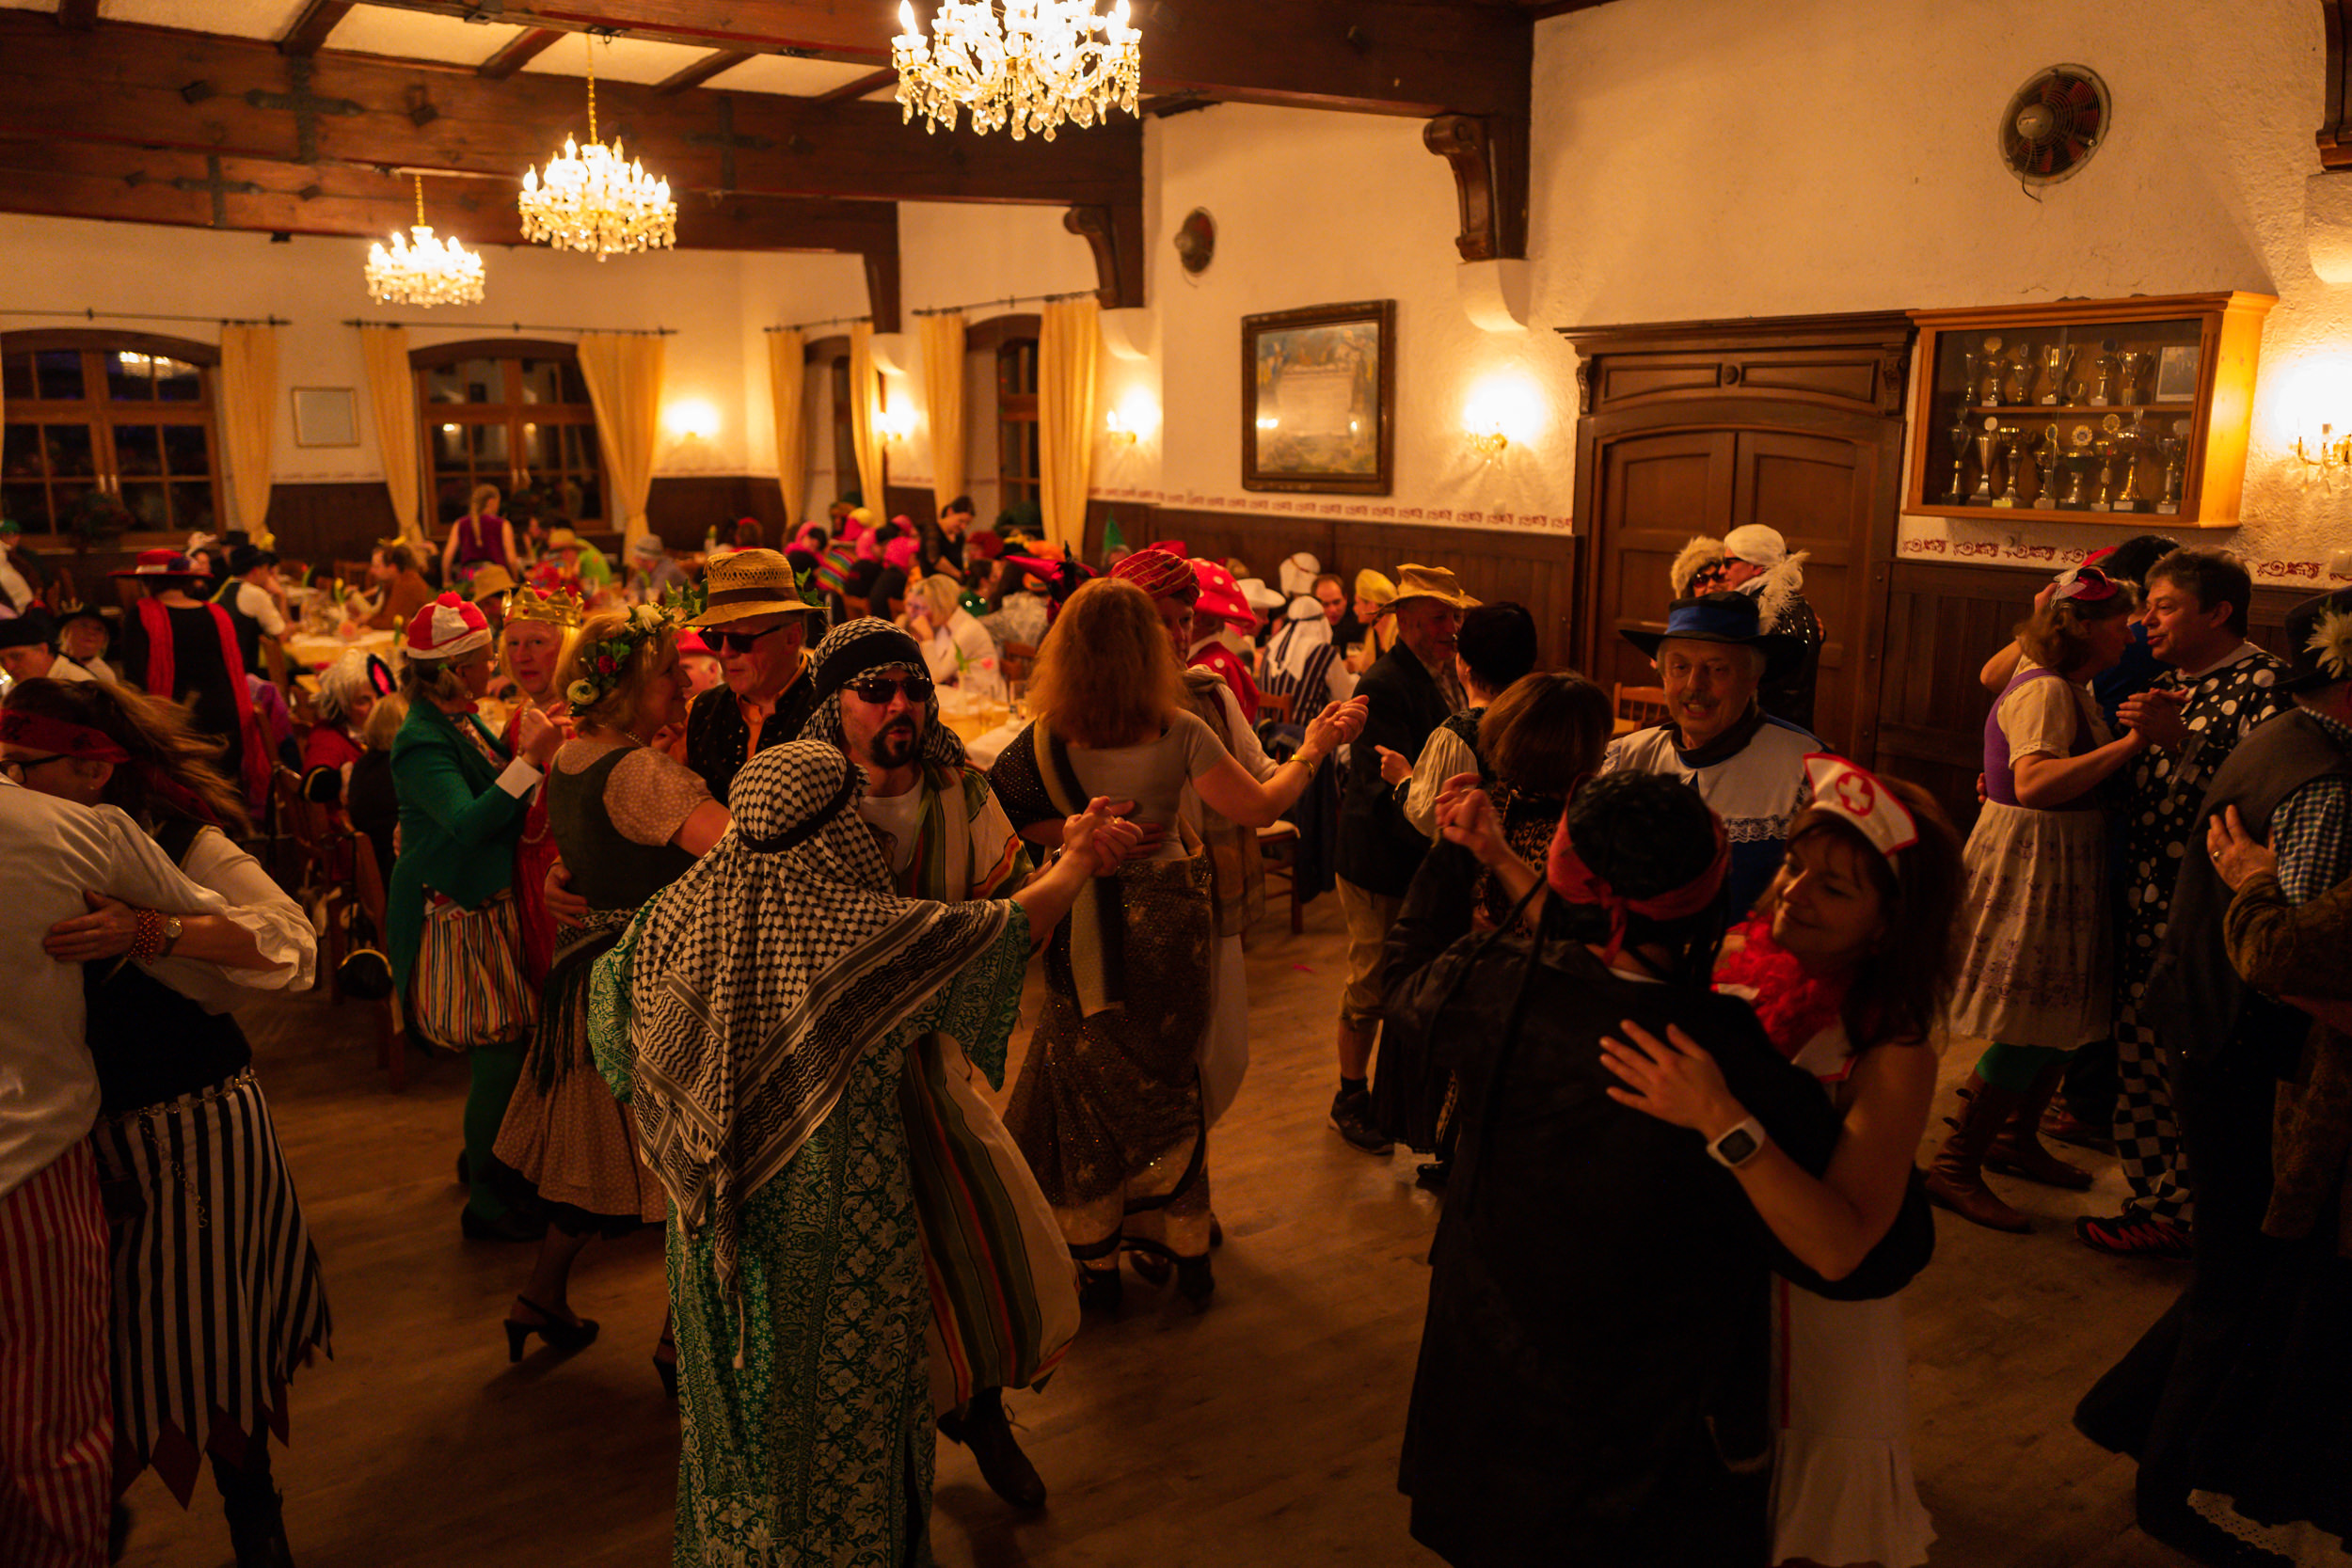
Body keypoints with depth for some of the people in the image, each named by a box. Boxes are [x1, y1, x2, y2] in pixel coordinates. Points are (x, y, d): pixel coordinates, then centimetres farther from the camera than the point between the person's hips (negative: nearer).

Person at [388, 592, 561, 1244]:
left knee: (499, 1047, 16)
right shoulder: (423, 741, -19)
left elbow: (501, 805, 13)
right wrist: (529, 759, -31)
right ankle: (485, 1201, 9)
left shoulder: (462, 724, 9)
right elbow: (468, 823, -29)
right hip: (456, 915, -9)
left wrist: (536, 750, -1)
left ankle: (482, 1162, 35)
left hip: (489, 907, 9)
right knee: (498, 1052, -4)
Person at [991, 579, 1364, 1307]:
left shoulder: (1045, 740, -14)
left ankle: (1097, 1265, 24)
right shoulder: (1179, 733, -14)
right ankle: (1188, 1253, 30)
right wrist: (1314, 749, 7)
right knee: (1164, 1088, 17)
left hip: (1086, 940, -1)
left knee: (1085, 1093, 14)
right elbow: (1258, 807, -5)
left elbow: (1015, 829, -9)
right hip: (1168, 933, 1)